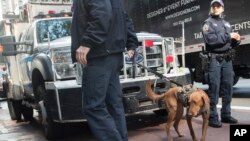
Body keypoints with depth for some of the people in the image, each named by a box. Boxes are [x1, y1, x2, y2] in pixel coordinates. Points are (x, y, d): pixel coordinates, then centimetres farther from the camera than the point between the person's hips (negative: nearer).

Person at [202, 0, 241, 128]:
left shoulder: (226, 24, 19)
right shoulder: (208, 23, 0)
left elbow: (232, 44, 20)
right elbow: (211, 39, -17)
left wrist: (236, 40, -2)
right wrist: (228, 36, -13)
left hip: (227, 59, 7)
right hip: (215, 59, -6)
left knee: (228, 88, 10)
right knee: (214, 89, -6)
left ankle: (226, 114, 21)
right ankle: (212, 117, -1)